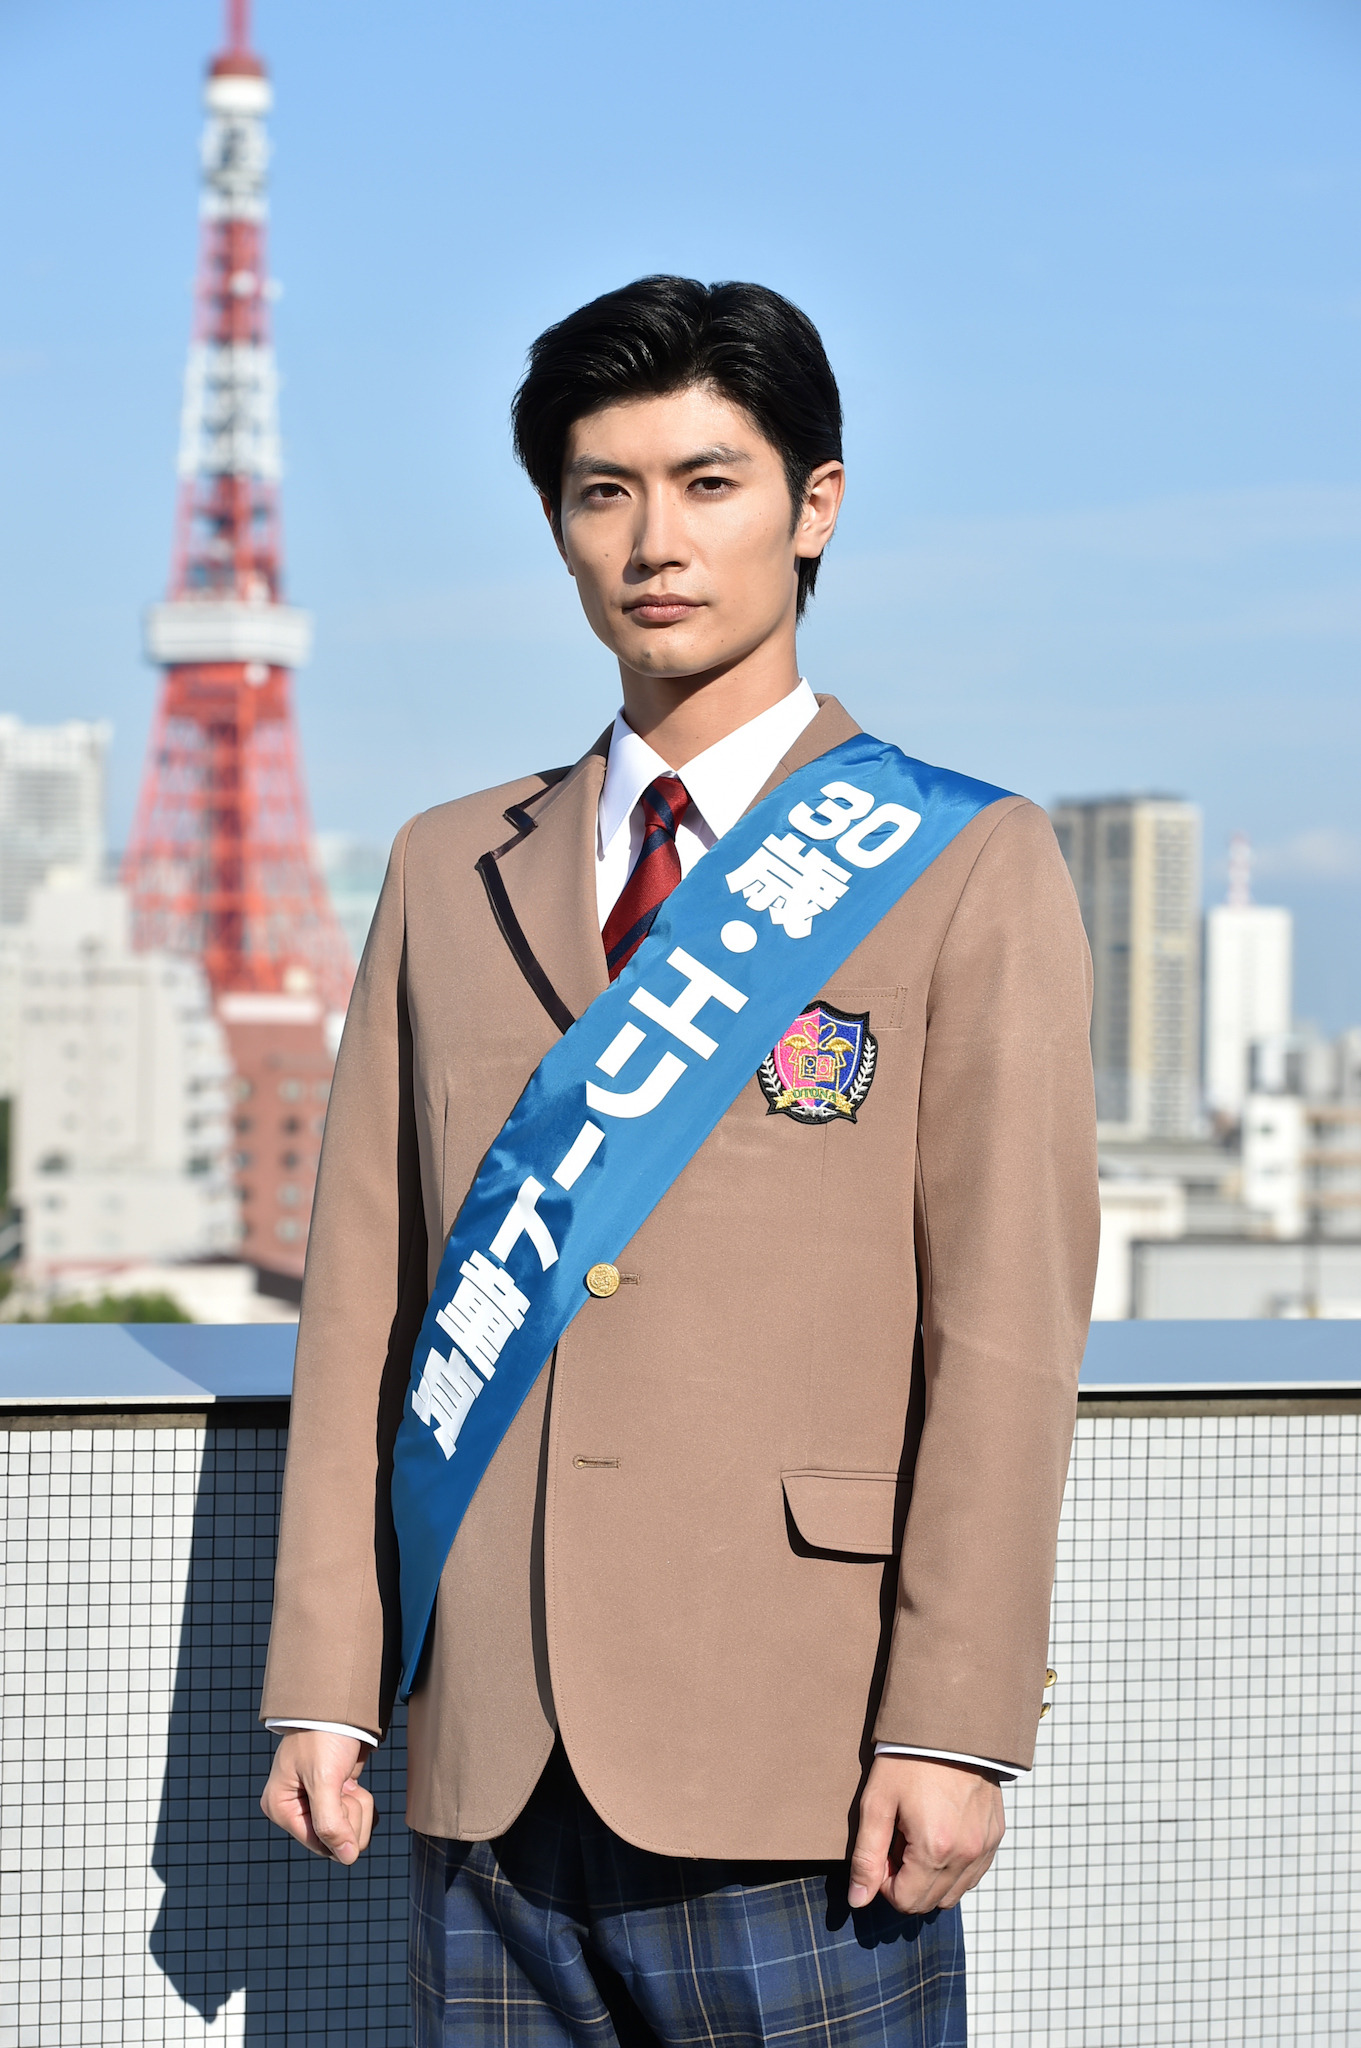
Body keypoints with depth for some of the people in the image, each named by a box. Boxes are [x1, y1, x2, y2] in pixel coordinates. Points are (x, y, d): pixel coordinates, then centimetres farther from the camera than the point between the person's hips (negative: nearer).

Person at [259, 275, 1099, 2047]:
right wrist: (325, 1686, 4)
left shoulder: (968, 870, 2)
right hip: (493, 1770, 4)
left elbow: (1005, 1328, -5)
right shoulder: (449, 873, 13)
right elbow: (365, 1295, 10)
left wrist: (954, 1726, -11)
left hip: (796, 1776, -3)